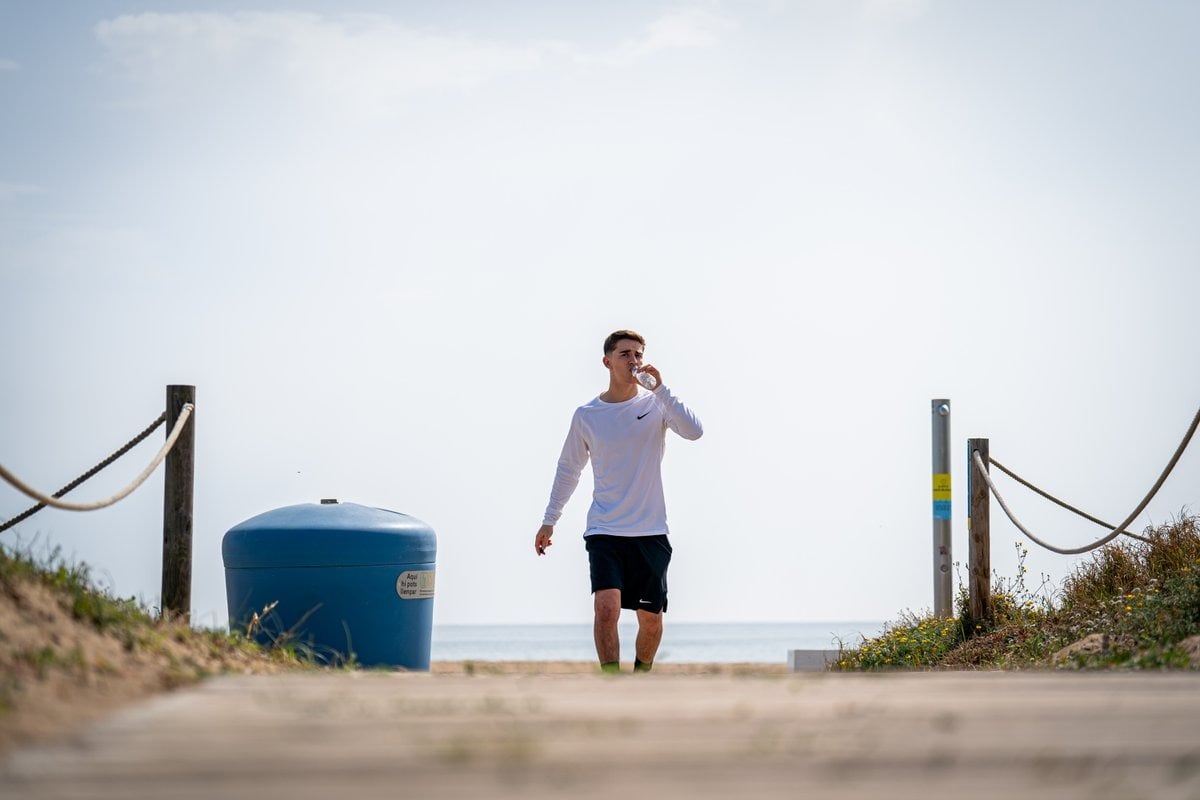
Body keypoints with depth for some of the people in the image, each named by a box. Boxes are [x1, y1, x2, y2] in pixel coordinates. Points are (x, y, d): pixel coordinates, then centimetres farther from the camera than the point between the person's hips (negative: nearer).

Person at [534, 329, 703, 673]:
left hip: (651, 532, 0)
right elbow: (568, 469, 15)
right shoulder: (586, 415, 4)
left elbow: (694, 431, -17)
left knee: (650, 618, 8)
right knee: (606, 607, -19)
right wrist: (549, 521, 14)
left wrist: (660, 388, -21)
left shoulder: (655, 405, 1)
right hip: (604, 532, 0)